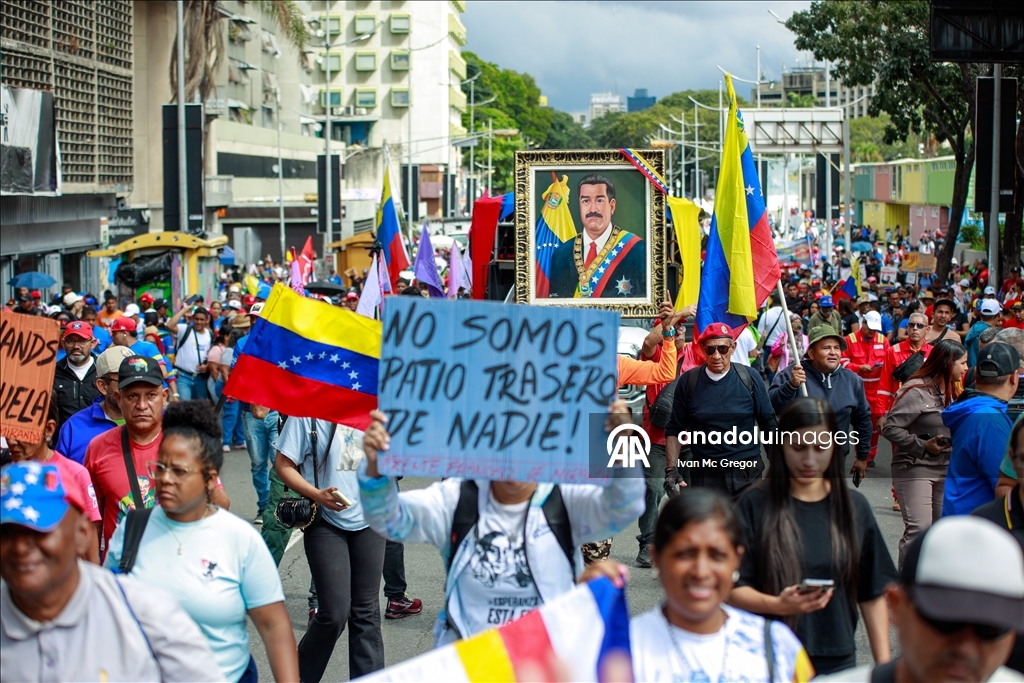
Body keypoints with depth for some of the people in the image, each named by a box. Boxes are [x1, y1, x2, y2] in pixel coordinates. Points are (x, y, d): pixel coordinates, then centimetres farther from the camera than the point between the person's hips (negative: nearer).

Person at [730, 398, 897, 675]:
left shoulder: (854, 507, 4)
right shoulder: (755, 505, -5)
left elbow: (874, 594, 6)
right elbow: (732, 587, -8)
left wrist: (884, 664, 1)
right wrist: (777, 605, -26)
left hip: (838, 663, 3)